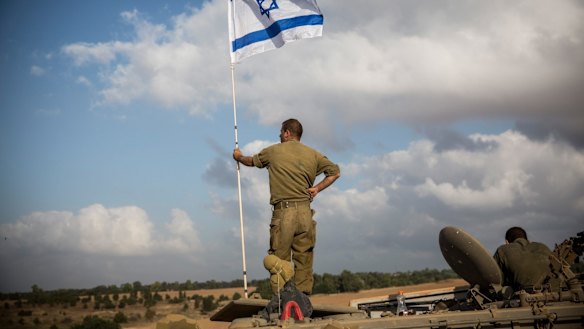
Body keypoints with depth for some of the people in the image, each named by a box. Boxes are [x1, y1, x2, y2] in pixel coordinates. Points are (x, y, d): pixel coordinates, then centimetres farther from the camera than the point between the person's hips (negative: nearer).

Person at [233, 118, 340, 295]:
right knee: (304, 259, 5)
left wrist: (239, 156, 44)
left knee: (280, 260, -1)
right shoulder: (313, 154, 11)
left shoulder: (273, 151, 6)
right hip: (305, 212, 3)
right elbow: (335, 172, 11)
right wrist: (317, 188, 10)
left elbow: (251, 161, 23)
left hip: (283, 212, -3)